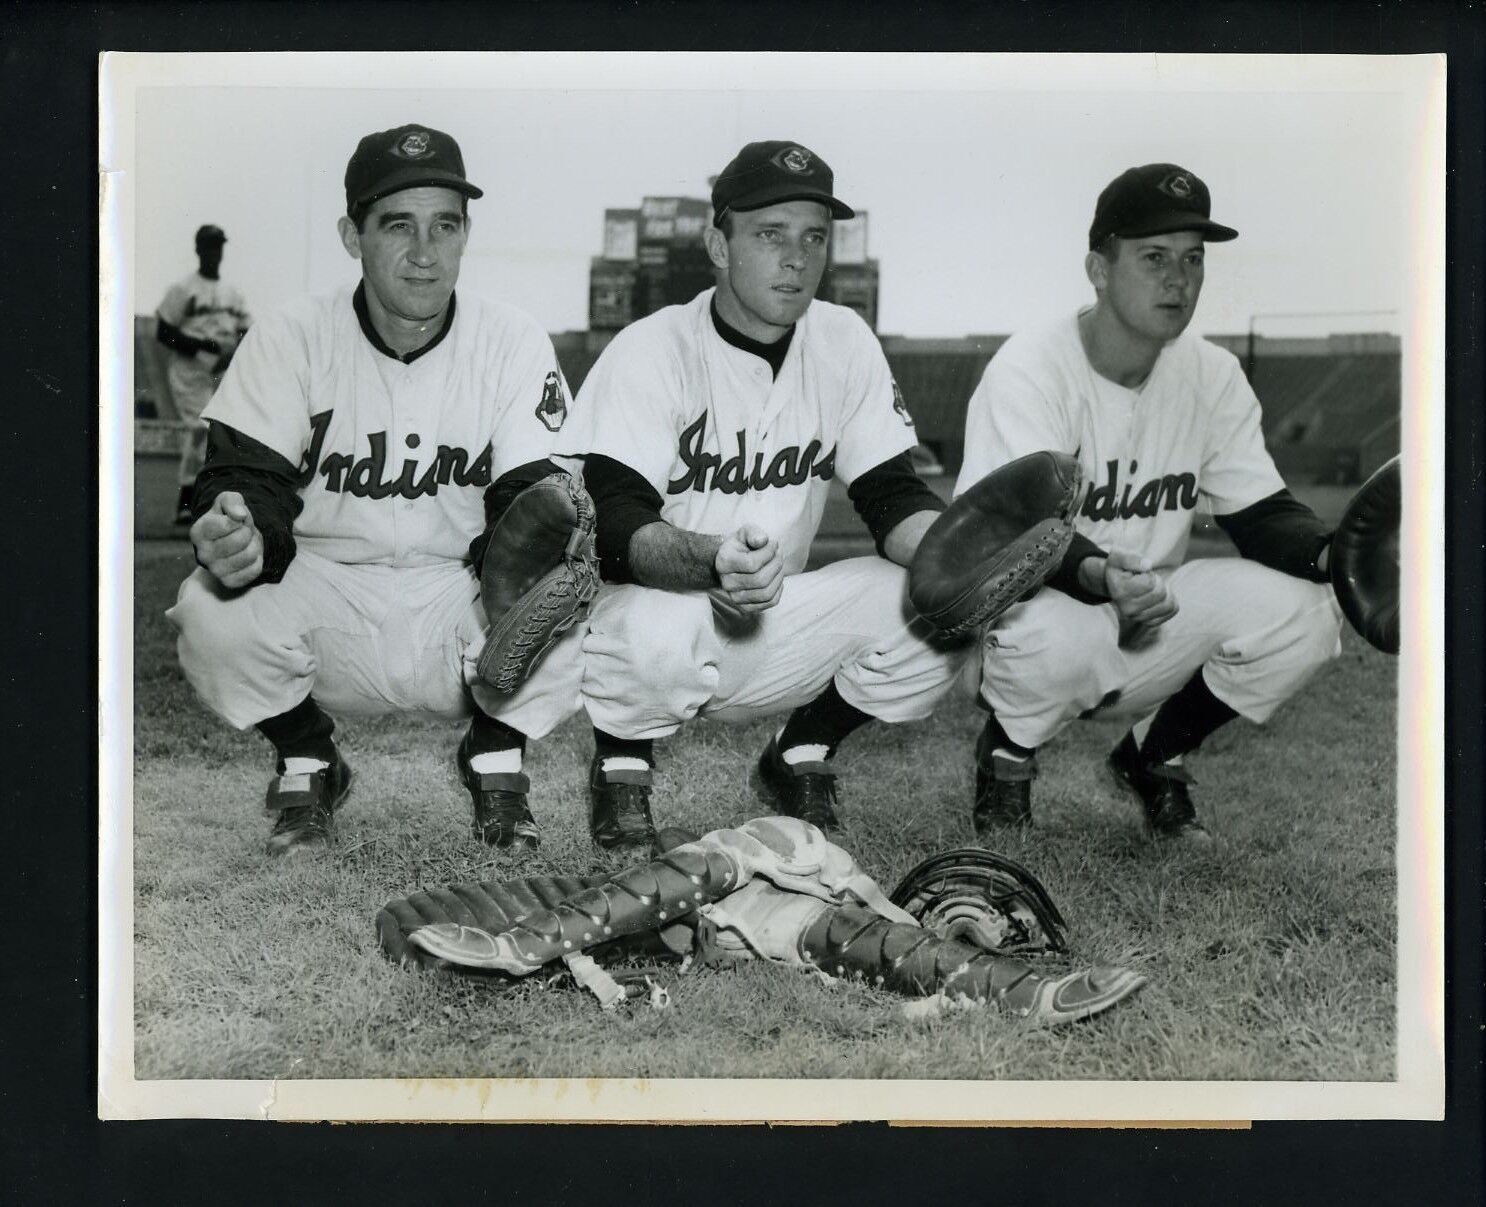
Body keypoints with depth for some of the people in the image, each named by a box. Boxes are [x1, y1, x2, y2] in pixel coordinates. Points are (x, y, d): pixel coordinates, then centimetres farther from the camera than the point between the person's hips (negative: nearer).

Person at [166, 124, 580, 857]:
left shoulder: (513, 343, -5)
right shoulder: (290, 338, -6)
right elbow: (246, 482, -12)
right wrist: (233, 540, -38)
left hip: (461, 598, 0)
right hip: (324, 594, 0)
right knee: (212, 612, -29)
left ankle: (495, 758, 3)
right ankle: (305, 763, 4)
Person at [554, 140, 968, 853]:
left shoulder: (843, 345, 0)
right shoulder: (650, 352, -14)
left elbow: (894, 495, -1)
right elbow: (612, 524, -25)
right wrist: (712, 559, -47)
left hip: (777, 623, 5)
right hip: (651, 603, -5)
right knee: (654, 632, -39)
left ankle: (800, 755, 8)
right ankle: (622, 765, -3)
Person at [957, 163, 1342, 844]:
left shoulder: (1211, 376, 1)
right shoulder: (1027, 371, -18)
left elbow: (1261, 513, 0)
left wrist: (1329, 551, -23)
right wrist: (1100, 577, -48)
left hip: (1152, 618, 5)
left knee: (1304, 611, -17)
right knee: (1050, 633, -40)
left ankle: (1155, 758, 9)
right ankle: (1007, 756, -1)